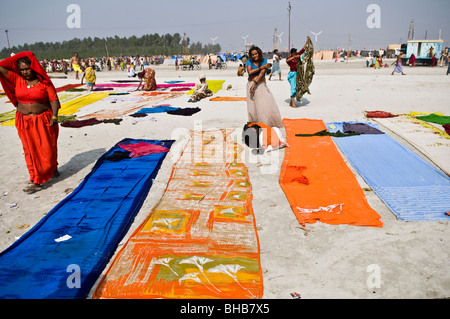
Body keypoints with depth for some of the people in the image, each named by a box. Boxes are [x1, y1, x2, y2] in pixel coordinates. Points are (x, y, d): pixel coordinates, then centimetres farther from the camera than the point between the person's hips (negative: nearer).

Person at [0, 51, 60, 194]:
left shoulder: (44, 82, -5)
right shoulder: (16, 80, 4)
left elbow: (53, 99, -8)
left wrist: (54, 116, -18)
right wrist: (17, 58, 1)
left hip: (43, 121, -3)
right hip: (24, 121, 3)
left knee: (47, 148, 2)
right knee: (30, 150, 5)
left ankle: (52, 168, 29)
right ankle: (36, 179, 13)